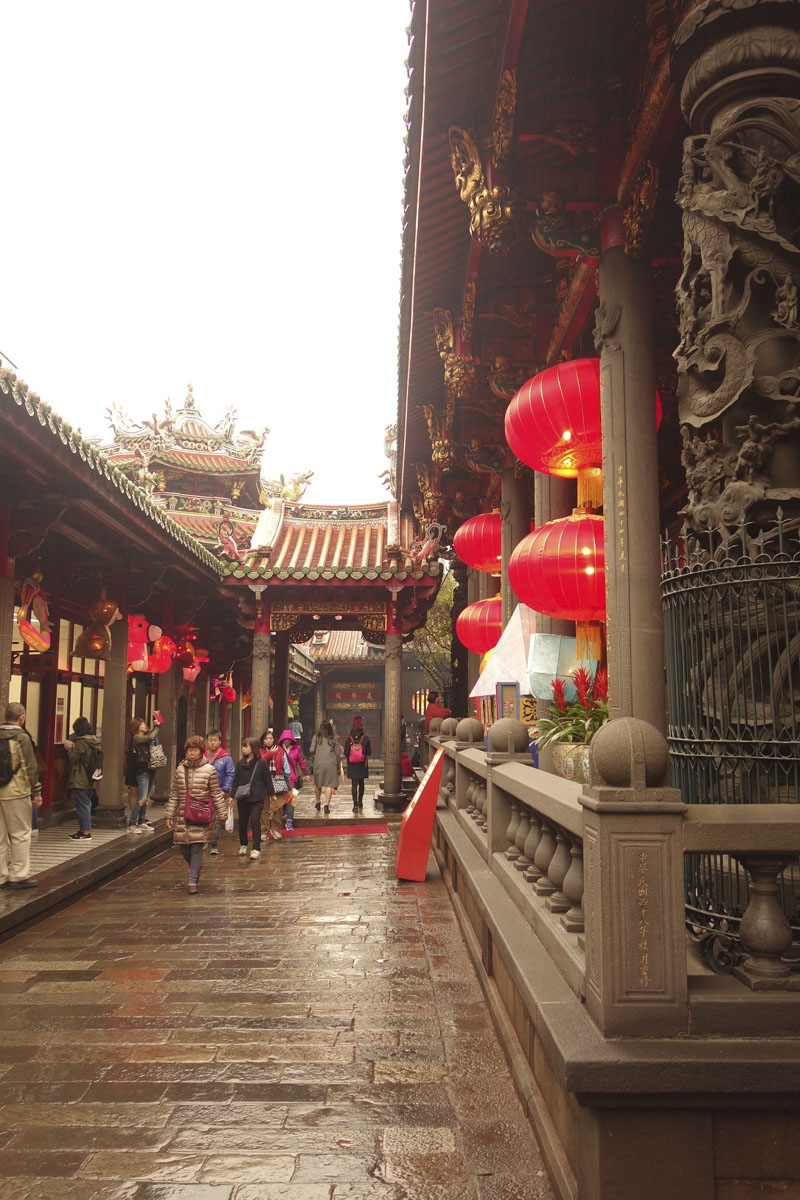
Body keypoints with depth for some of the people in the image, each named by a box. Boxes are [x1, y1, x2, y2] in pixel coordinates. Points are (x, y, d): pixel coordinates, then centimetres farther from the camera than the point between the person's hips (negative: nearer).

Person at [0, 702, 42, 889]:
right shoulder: (21, 737, -10)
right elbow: (30, 768, -12)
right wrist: (36, 792, -6)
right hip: (16, 793, -6)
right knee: (20, 834, 3)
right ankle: (19, 875, 5)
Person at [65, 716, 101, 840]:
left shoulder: (81, 742, -18)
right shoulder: (95, 741, 8)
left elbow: (73, 758, -12)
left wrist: (70, 749, 5)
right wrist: (74, 748, 15)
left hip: (80, 781, -8)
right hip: (90, 780, 8)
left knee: (82, 805, -3)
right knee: (87, 804, 15)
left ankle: (86, 832, -1)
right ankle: (84, 830, 22)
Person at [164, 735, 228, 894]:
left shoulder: (209, 770, -2)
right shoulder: (180, 769, 8)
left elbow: (216, 794, 0)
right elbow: (174, 794, 12)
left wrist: (223, 815, 0)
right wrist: (169, 814, 8)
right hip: (183, 814, 4)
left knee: (197, 847, -7)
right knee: (184, 847, 6)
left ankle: (193, 881, 0)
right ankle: (196, 868, 35)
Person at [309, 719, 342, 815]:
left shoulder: (316, 737, 2)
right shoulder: (334, 738, 4)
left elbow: (311, 751, -1)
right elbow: (338, 753, 6)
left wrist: (312, 762, 14)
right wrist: (338, 767, 13)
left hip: (318, 763, 1)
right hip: (331, 764, 0)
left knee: (318, 783, 17)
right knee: (329, 784, 0)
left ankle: (318, 803, 29)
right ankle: (327, 805, -7)